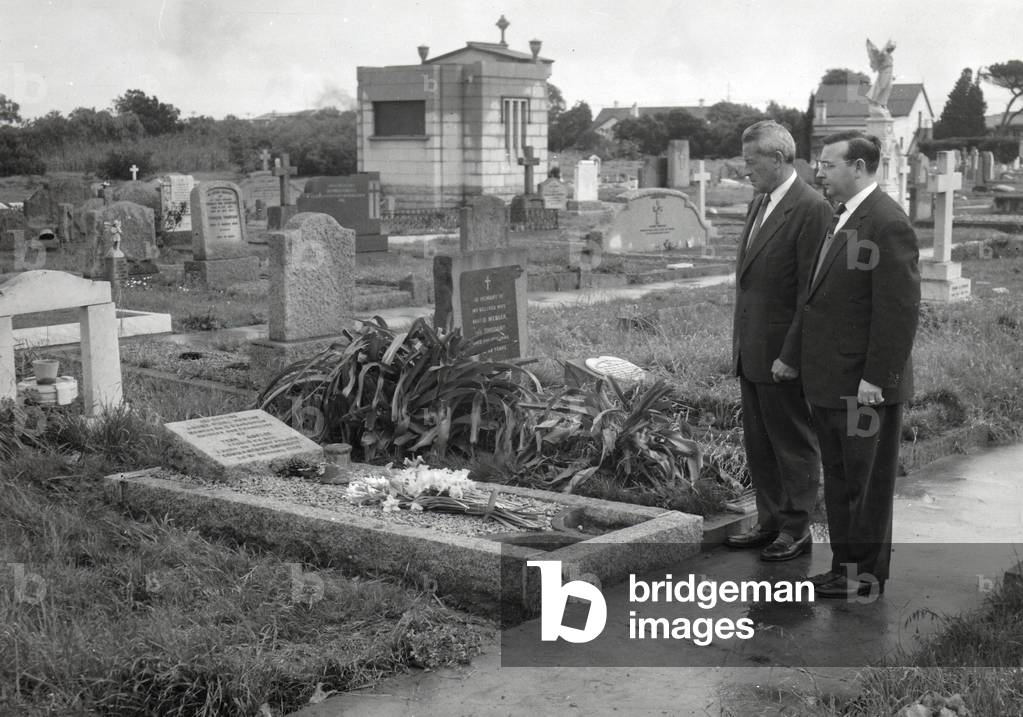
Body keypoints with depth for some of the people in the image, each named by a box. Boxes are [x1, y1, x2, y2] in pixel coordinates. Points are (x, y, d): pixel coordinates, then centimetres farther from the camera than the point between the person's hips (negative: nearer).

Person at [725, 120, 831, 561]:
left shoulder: (811, 208, -16)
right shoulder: (760, 203, 12)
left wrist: (790, 356, -19)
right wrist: (740, 343, 13)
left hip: (784, 357, -9)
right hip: (752, 354, 9)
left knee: (794, 446, 5)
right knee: (759, 445, 16)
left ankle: (796, 531, 16)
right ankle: (771, 523, 27)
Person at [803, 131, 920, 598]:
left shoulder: (888, 225, -18)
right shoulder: (840, 218, 11)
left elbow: (899, 310, -20)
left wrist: (875, 379, -20)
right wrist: (808, 364, 12)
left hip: (864, 387, -9)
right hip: (830, 382, 9)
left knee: (867, 484, 4)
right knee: (838, 479, 17)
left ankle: (866, 576, 16)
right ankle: (844, 567, 29)